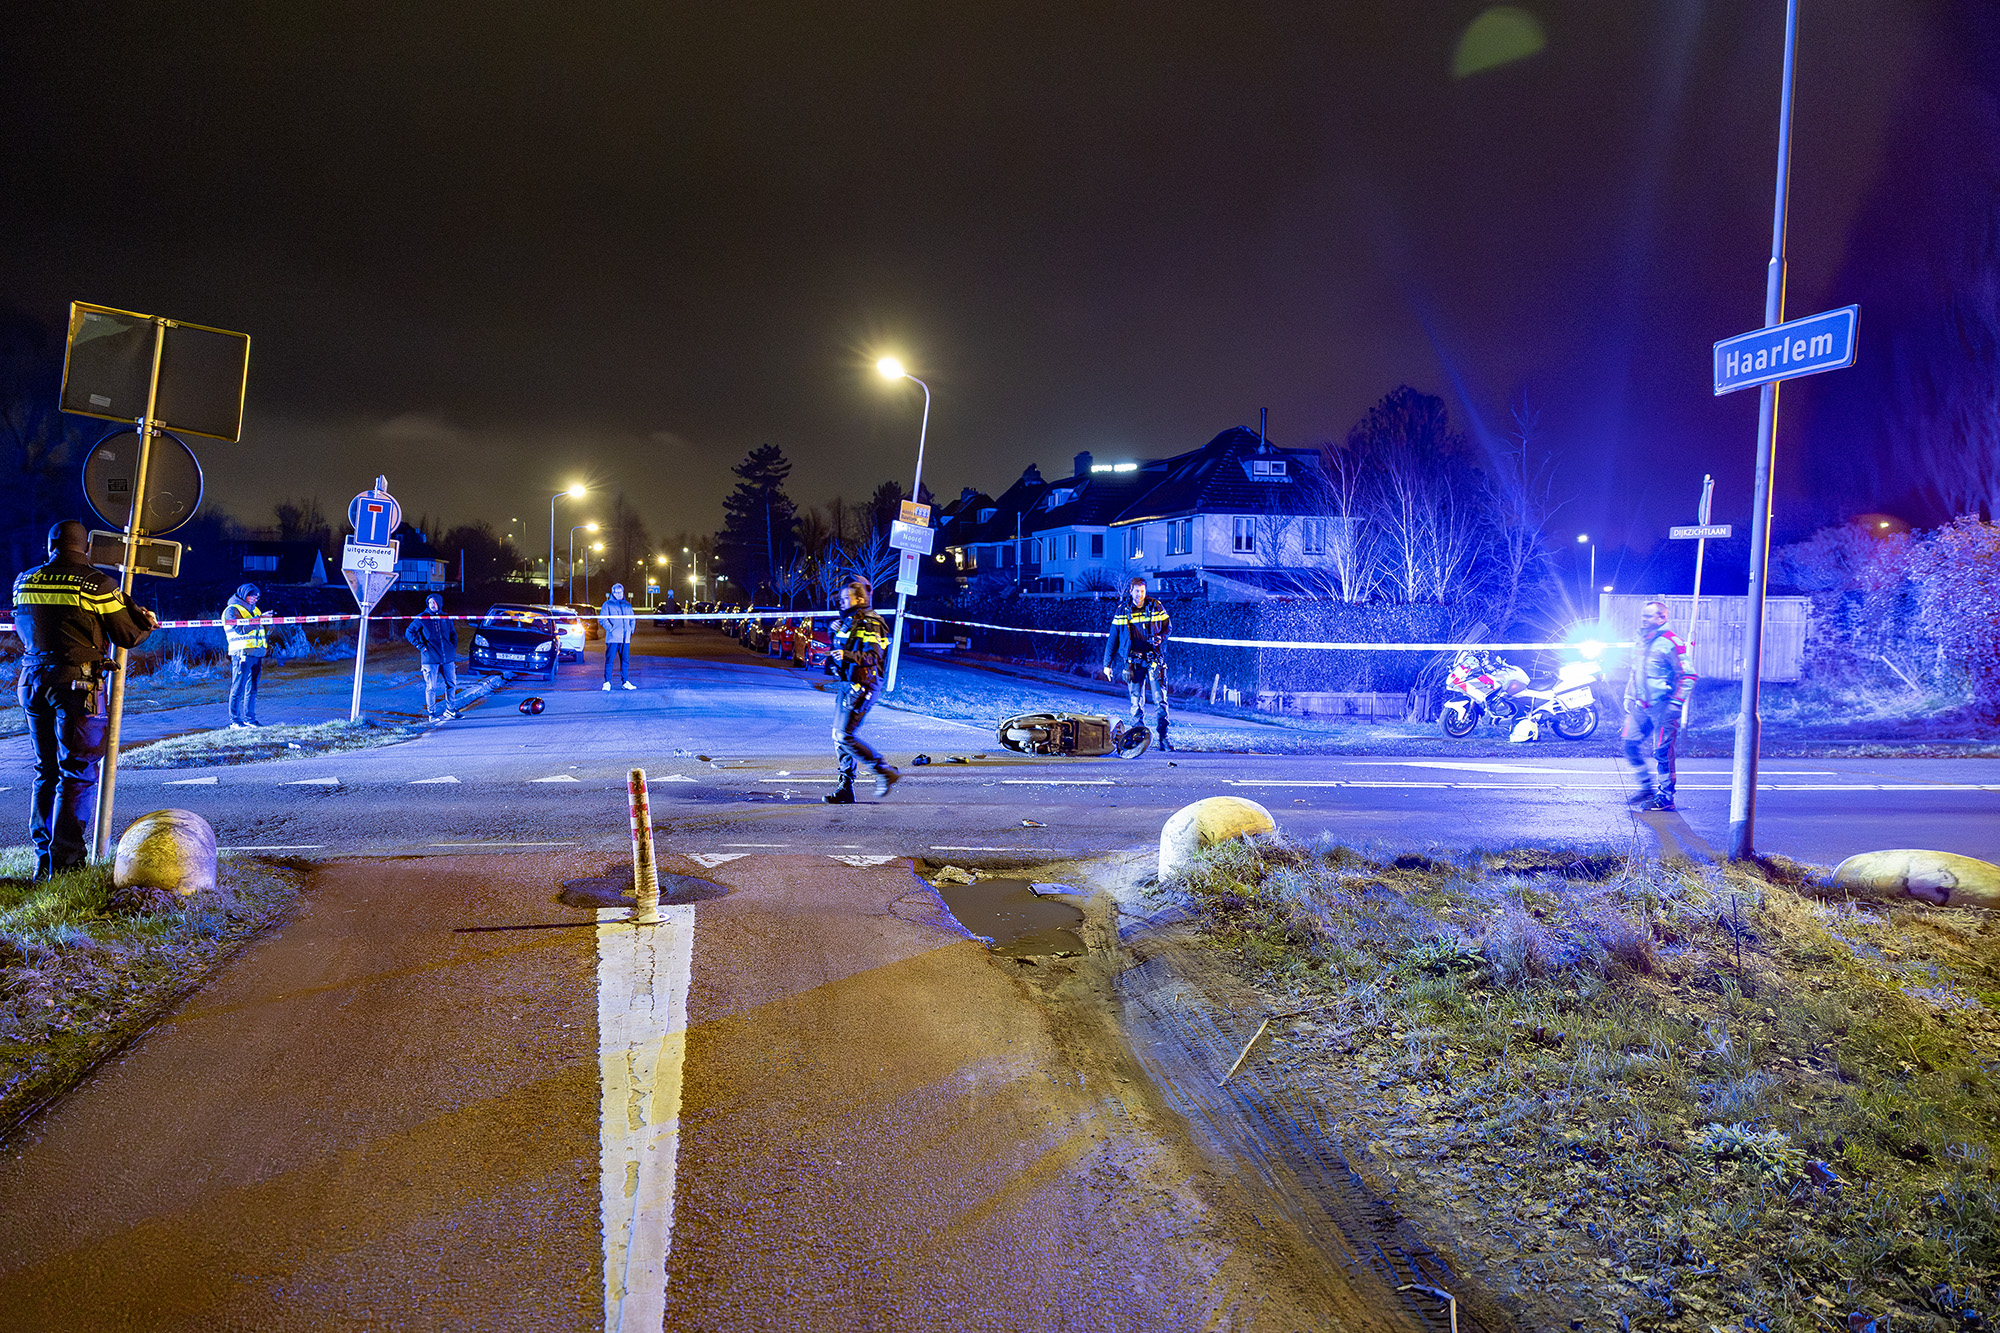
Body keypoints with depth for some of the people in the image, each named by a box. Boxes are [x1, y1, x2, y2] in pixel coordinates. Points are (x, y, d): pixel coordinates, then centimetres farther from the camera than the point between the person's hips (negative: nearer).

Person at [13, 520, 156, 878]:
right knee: (79, 773, 0)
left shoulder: (24, 582, 8)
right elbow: (128, 636, -5)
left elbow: (24, 631, 21)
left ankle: (43, 856, 18)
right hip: (77, 684, -6)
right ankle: (64, 859, -3)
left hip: (33, 681, 6)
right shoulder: (97, 584, -9)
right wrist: (147, 623, 17)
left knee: (45, 772, 16)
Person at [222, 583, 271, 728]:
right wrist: (258, 619, -22)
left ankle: (249, 718, 15)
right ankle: (234, 721, -4)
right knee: (238, 689, -6)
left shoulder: (254, 610, 21)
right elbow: (241, 629, -18)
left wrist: (266, 643, 15)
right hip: (242, 654, -8)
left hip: (257, 654, 8)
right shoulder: (232, 610, -4)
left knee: (252, 689, 10)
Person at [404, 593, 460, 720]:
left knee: (451, 684, 8)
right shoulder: (422, 618, -1)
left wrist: (453, 649, 11)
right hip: (430, 659, -4)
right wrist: (420, 646, -7)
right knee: (431, 687, -3)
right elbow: (409, 633, 1)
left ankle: (450, 710, 22)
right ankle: (431, 714, 6)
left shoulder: (445, 618, 11)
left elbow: (453, 634, 21)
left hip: (447, 658, 4)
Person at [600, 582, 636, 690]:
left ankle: (626, 682, 11)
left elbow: (633, 618, 27)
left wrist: (631, 628, 11)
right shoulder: (608, 604, 3)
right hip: (613, 638, -4)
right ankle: (607, 682, -2)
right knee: (609, 660, -6)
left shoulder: (627, 605, 17)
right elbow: (602, 619, -3)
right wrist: (610, 628, -12)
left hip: (625, 638, 4)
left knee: (625, 661, 6)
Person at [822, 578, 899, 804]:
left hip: (861, 686, -10)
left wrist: (847, 655, -34)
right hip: (847, 684, 10)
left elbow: (873, 655, -24)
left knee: (845, 736, -14)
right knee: (839, 736, 7)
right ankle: (846, 789, 13)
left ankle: (885, 773, -4)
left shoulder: (869, 624, -12)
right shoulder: (848, 622, 17)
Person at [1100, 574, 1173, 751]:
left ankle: (1163, 738, -3)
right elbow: (1113, 638, 8)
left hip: (1154, 658, -1)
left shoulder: (1156, 607, 3)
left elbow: (1167, 627, 13)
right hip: (1133, 660, 1)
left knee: (1160, 699, -6)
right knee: (1137, 701, 1)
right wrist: (1107, 664, 8)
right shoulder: (1123, 610, 4)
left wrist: (1160, 637, -11)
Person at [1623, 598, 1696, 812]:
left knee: (1662, 752, -5)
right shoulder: (1642, 641, 14)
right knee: (1631, 744, 7)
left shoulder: (1671, 643, -12)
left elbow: (1688, 676, -14)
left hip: (1662, 706, -8)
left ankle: (1666, 797, 4)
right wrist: (1628, 696, 21)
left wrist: (1675, 704, -18)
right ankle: (1647, 787, 22)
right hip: (1640, 706, 8)